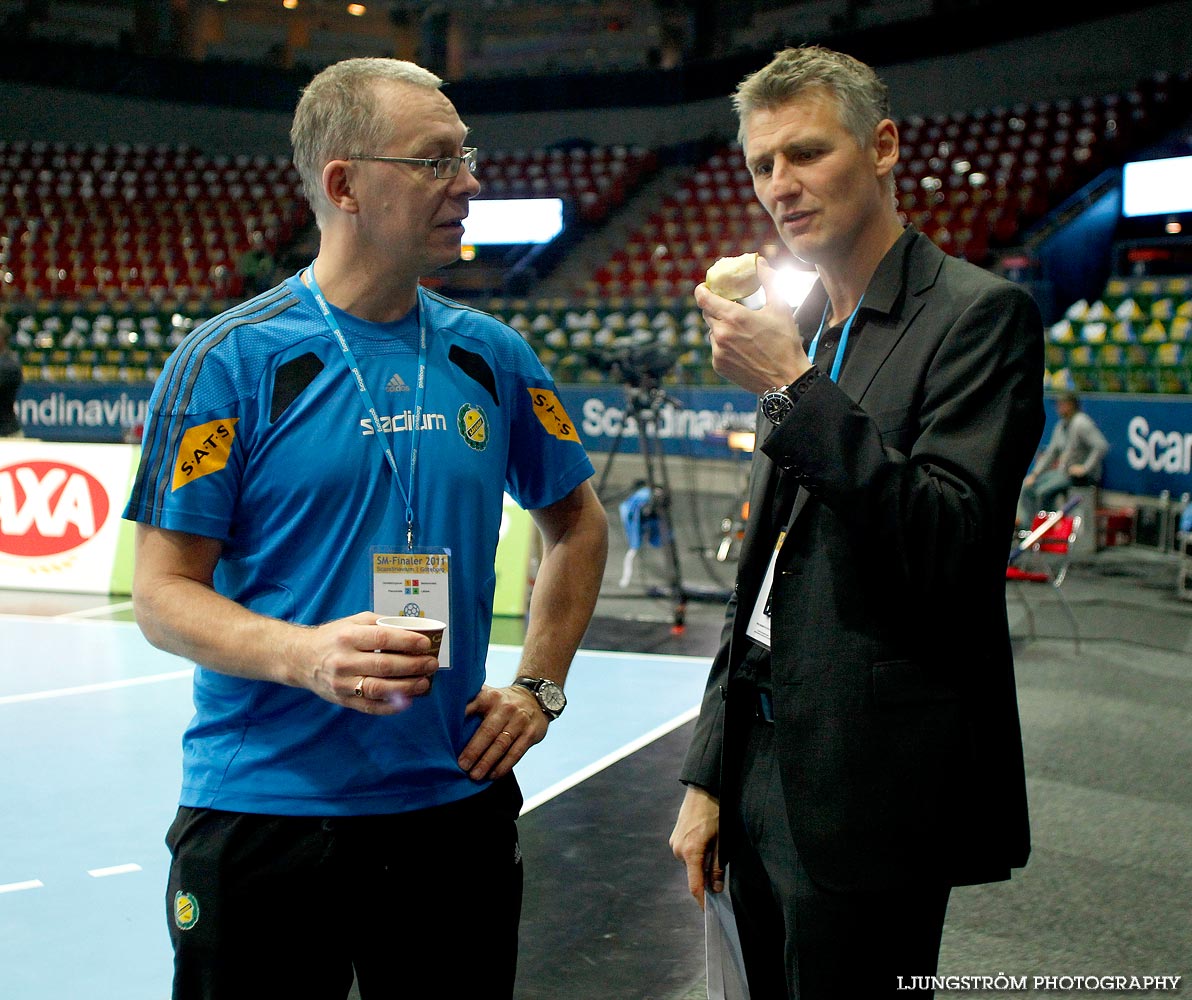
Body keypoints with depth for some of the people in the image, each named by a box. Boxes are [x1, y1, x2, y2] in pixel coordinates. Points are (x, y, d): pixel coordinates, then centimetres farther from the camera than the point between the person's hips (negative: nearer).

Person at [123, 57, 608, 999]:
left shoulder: (493, 356, 4)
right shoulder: (233, 357, -8)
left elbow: (578, 522, 18)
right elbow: (165, 592, -8)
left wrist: (539, 684, 7)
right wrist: (308, 655, -25)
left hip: (457, 804, 4)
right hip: (262, 809, -3)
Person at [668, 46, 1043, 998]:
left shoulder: (980, 313, -9)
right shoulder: (796, 331, 13)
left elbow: (952, 546, -20)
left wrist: (796, 390, -24)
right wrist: (710, 774, 14)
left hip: (869, 800, -7)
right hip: (765, 786, 7)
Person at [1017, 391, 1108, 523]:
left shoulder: (1081, 423, -14)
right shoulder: (1061, 425, 15)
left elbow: (1102, 446, -24)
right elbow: (1051, 452, 19)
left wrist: (1086, 468, -22)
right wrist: (1035, 473, 9)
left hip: (1081, 475, -10)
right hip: (1063, 471, 10)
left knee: (1044, 491, -27)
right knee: (1027, 486, -2)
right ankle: (1026, 526, -6)